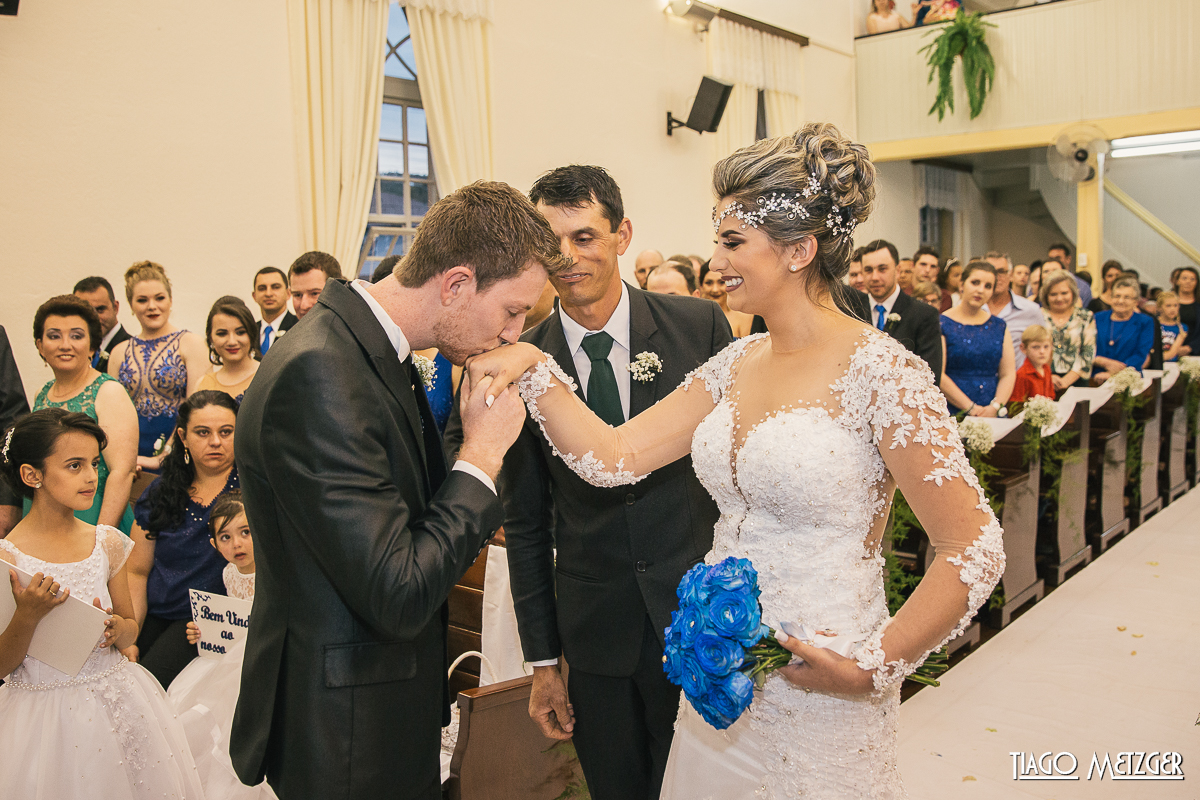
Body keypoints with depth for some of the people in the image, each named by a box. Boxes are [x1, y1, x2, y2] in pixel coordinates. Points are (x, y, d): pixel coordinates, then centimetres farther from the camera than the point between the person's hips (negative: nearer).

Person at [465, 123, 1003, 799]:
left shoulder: (879, 372, -17)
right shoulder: (735, 365, 4)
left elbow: (975, 552, -17)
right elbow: (614, 456, -1)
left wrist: (872, 668, -16)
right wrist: (533, 366, -10)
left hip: (817, 691, -6)